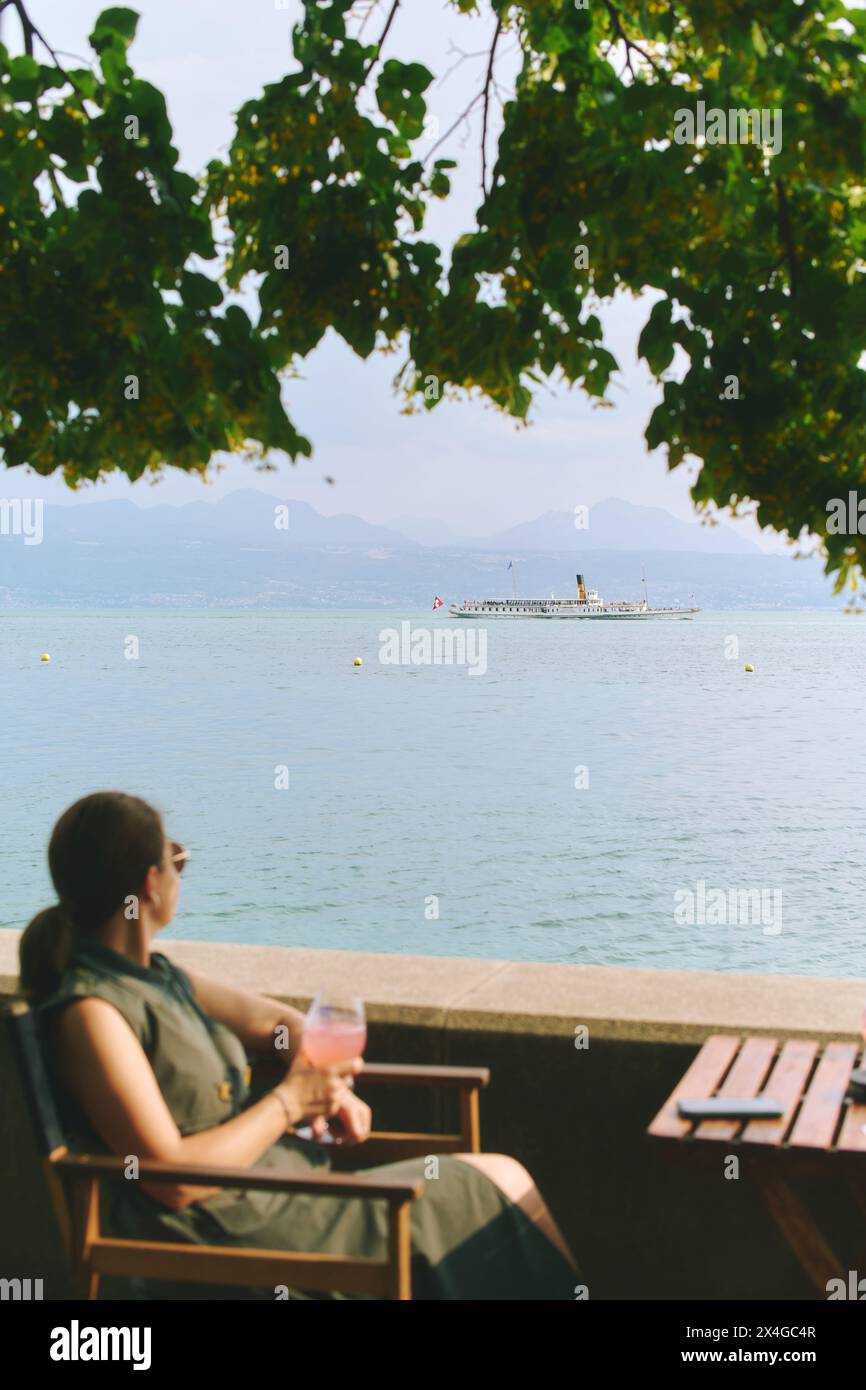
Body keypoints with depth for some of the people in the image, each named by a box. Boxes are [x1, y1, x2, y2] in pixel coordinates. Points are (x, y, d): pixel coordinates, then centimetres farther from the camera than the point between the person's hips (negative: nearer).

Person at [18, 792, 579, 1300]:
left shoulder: (157, 977, 10)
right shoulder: (90, 1011, -18)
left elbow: (277, 1021, 22)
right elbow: (174, 1180, -23)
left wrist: (326, 1083, 2)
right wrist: (289, 1101, -15)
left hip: (274, 1185, 9)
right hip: (226, 1231, -9)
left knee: (500, 1180, 2)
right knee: (500, 1186, -5)